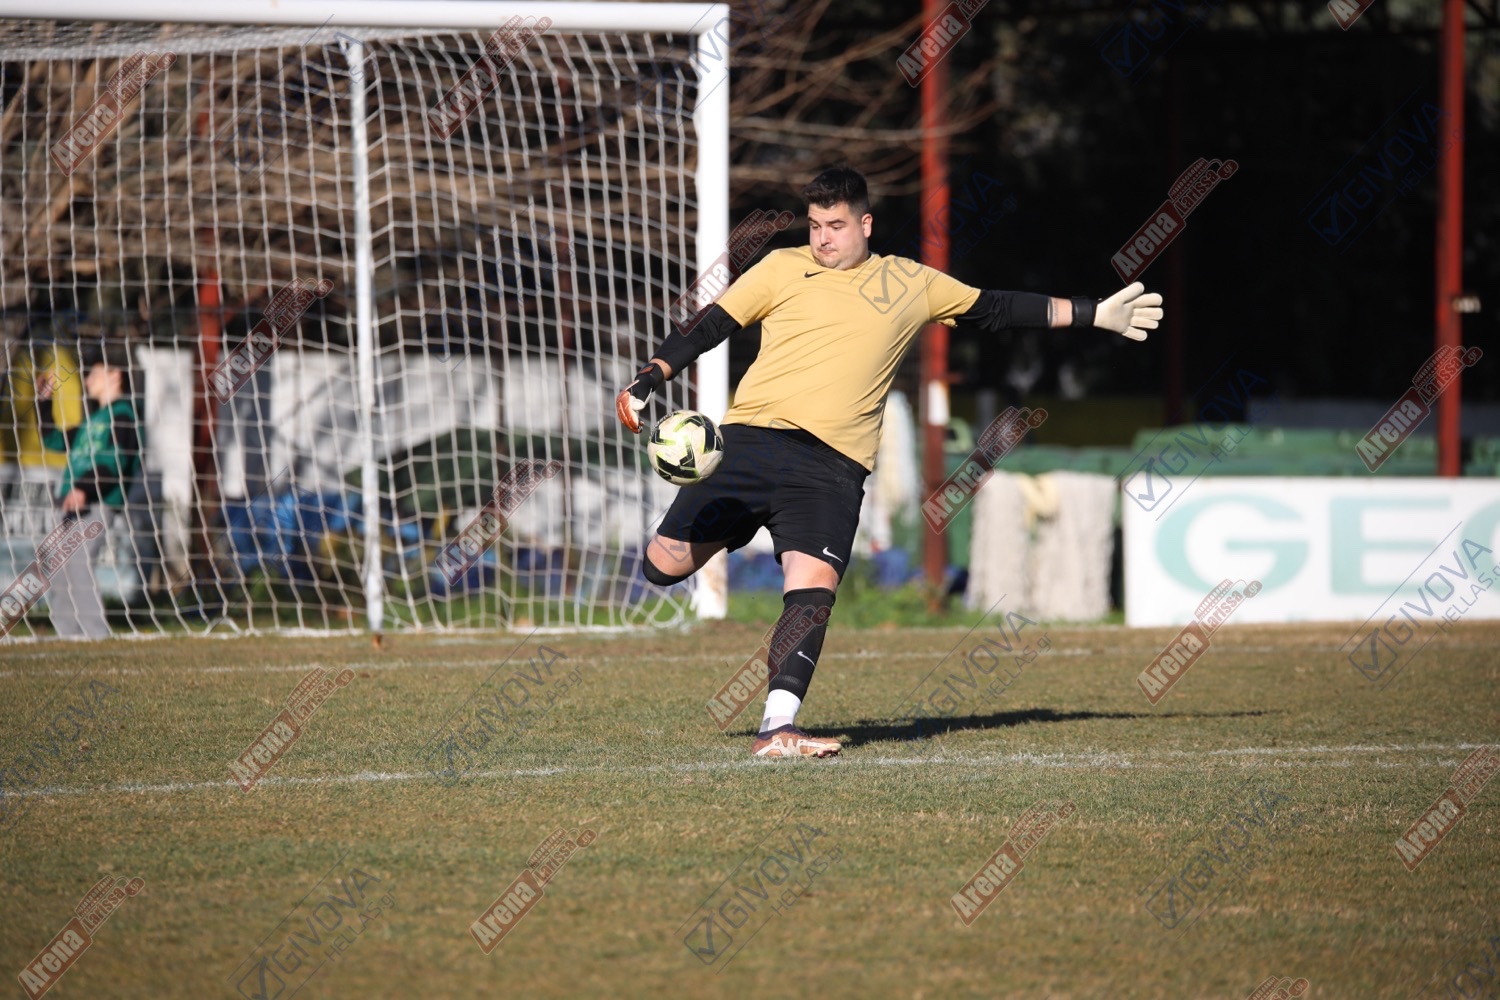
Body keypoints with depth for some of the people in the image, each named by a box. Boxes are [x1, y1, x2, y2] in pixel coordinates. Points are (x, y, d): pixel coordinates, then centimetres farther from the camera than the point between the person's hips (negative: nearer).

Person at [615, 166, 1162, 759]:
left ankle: (778, 727, -18)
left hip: (832, 466, 0)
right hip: (752, 438, 0)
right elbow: (709, 327, 13)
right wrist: (647, 382, 1)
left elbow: (996, 310, 25)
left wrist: (1096, 315, 26)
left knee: (813, 587, -19)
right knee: (664, 566, -4)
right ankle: (726, 531, 29)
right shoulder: (783, 269, 12)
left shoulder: (910, 284, 16)